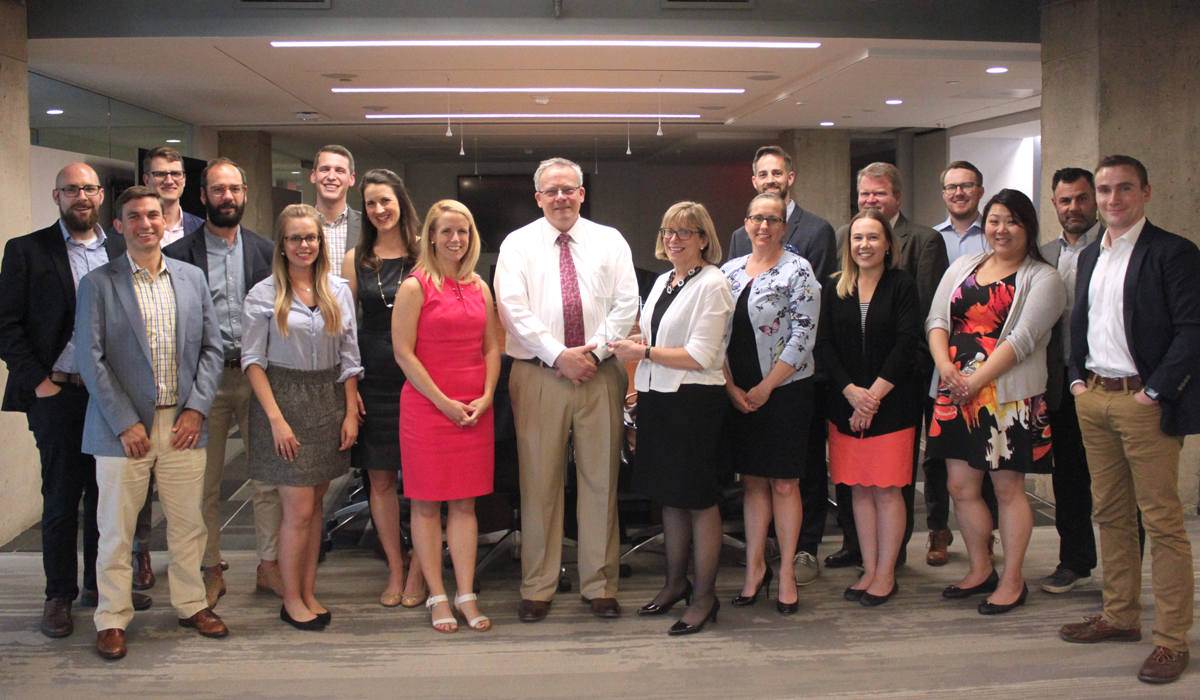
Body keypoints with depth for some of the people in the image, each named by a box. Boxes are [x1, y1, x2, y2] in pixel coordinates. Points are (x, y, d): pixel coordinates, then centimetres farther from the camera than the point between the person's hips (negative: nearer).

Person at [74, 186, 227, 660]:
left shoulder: (192, 279, 9)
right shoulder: (98, 283, -1)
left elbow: (211, 349, 9)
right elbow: (90, 359, -6)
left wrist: (197, 407, -3)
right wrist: (125, 422, -12)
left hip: (184, 424, 3)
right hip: (123, 427, -3)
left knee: (188, 523, 11)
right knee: (116, 529, 5)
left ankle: (191, 604, 27)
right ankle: (112, 619, 18)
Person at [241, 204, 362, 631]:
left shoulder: (339, 291, 7)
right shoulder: (263, 295, -3)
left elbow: (349, 357, 9)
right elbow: (253, 360, -5)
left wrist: (351, 413, 3)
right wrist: (276, 418, -12)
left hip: (328, 403, 4)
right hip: (284, 400, -4)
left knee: (315, 504, 9)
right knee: (299, 508, -4)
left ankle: (308, 592, 20)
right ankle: (291, 600, 11)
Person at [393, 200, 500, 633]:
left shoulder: (479, 288, 11)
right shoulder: (415, 287, -4)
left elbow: (492, 348, 13)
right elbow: (404, 353, -9)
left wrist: (486, 396, -2)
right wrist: (444, 402, -12)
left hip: (474, 410, 5)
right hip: (426, 407, -4)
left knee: (464, 503, 8)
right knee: (427, 504, 3)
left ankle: (466, 595, 13)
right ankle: (437, 597, 12)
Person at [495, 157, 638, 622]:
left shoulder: (610, 241, 11)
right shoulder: (518, 244, 6)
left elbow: (625, 303, 4)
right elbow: (514, 309, -4)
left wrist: (595, 352, -9)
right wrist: (559, 355, -12)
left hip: (600, 374, 1)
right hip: (538, 374, -1)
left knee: (600, 480, 4)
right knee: (539, 481, 1)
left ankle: (600, 585, 15)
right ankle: (537, 588, 11)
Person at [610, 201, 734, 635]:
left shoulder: (712, 285, -10)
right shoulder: (662, 281, 14)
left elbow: (702, 356, -17)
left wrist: (644, 353, -15)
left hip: (694, 403, -8)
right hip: (658, 400, 8)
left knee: (699, 500, 0)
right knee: (670, 497, 15)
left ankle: (704, 596, 11)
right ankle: (676, 584, 27)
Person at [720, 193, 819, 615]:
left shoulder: (798, 271, -5)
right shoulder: (729, 272, 9)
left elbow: (803, 336, -11)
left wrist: (765, 387, -12)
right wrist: (731, 387, -2)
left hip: (784, 390, -4)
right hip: (739, 394, 4)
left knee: (783, 483, 1)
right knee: (752, 481, 10)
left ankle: (786, 572, 11)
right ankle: (754, 568, 19)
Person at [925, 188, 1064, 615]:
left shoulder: (1042, 278, -2)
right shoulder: (963, 267, 15)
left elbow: (1023, 338, -13)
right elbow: (937, 320, 8)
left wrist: (976, 379, -18)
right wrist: (946, 366, -9)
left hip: (1009, 395, -5)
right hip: (956, 393, 5)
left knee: (1008, 488, 2)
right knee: (961, 487, 8)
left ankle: (1012, 581, 15)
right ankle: (980, 570, 25)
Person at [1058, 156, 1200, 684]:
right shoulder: (1089, 256, 15)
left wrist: (1154, 391, -15)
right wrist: (1077, 378, 9)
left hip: (1144, 402, -7)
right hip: (1094, 400, 7)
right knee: (1109, 514, 14)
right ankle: (1120, 616, 25)